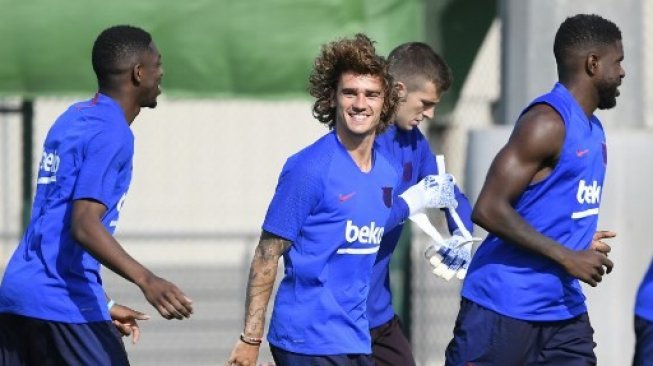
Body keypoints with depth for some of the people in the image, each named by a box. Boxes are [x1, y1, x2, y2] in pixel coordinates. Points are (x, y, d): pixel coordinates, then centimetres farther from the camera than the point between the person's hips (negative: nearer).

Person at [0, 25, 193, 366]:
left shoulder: (72, 119, 18)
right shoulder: (111, 134, -10)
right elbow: (84, 226, -22)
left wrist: (103, 306, 29)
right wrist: (146, 281, -34)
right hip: (64, 303, -9)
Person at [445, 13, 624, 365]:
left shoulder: (593, 130, 14)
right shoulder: (547, 122, -15)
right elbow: (489, 209, -21)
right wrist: (566, 257, -21)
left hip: (563, 308, 9)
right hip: (504, 306, -9)